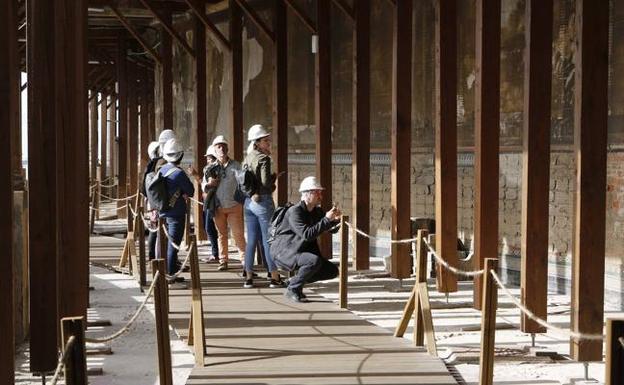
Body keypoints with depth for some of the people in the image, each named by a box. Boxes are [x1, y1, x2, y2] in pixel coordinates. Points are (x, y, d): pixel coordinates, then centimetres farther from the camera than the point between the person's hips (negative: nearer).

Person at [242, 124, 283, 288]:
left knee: (251, 240, 9)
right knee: (268, 240, -3)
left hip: (249, 202, 7)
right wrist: (274, 177, -2)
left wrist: (252, 193, 6)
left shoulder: (247, 159, 11)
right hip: (263, 201, -7)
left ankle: (249, 277, 9)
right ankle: (275, 278, 0)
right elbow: (266, 182, -19)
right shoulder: (263, 158, -13)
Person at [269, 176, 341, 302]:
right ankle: (292, 289, -14)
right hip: (283, 251, -8)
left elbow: (330, 229, 18)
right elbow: (306, 235, -32)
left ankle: (295, 282, 10)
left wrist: (335, 219, -5)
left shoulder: (317, 212, 4)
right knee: (315, 261, -33)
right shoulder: (294, 211, -20)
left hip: (303, 250, 9)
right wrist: (326, 219, -31)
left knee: (332, 271, -1)